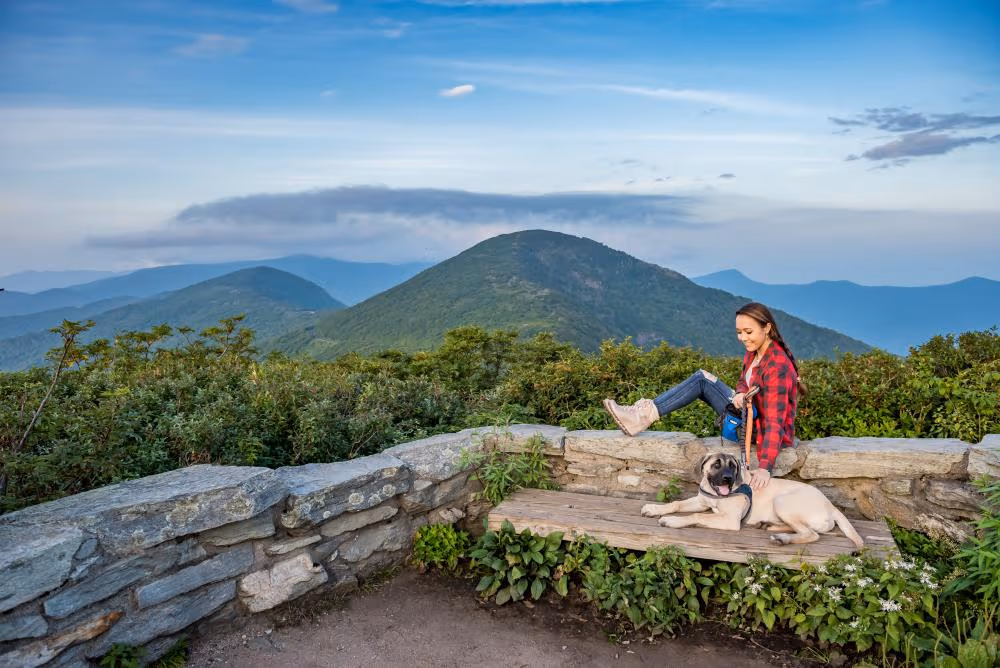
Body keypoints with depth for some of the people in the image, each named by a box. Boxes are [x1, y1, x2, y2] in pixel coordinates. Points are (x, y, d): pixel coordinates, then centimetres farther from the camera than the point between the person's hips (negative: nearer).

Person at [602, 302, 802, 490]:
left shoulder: (778, 366, -25)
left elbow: (775, 421, -32)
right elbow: (744, 381, 9)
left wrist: (765, 468, -41)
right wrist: (740, 393, -18)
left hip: (764, 432, -8)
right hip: (753, 418, 8)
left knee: (703, 380, -14)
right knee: (703, 377, 0)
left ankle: (645, 416, -15)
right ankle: (647, 411, -9)